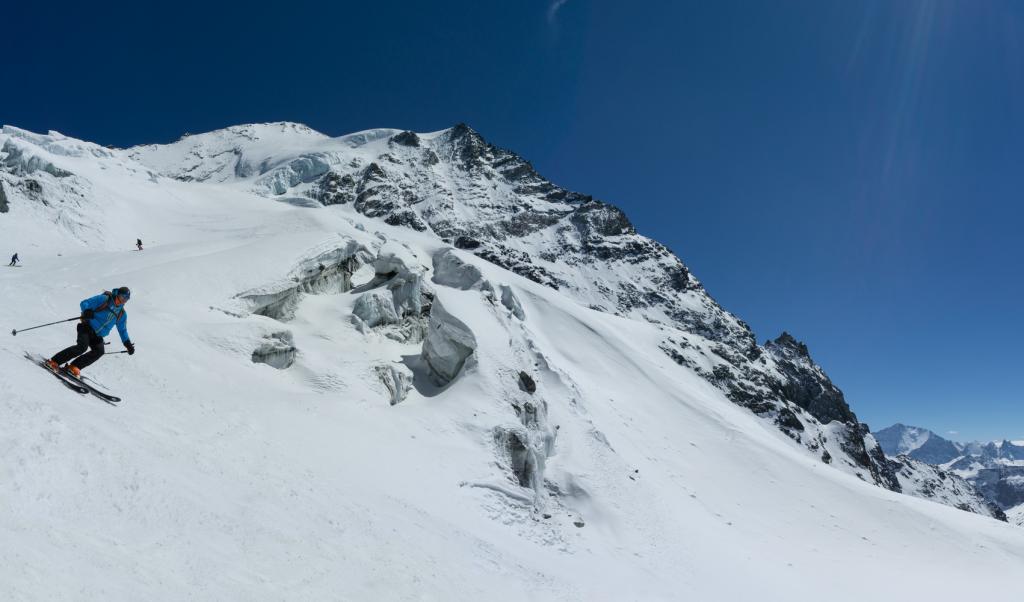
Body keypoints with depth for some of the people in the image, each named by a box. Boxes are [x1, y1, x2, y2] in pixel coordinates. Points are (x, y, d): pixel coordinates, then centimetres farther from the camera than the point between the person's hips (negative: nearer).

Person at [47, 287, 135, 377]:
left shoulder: (122, 314, 9)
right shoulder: (104, 299, -7)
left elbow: (122, 330, 18)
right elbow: (84, 303, -9)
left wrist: (128, 344, 10)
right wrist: (87, 311, -32)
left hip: (97, 336, 5)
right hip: (87, 327, -5)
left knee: (99, 351, -20)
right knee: (82, 347, -26)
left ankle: (74, 367, -14)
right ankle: (54, 361, -13)